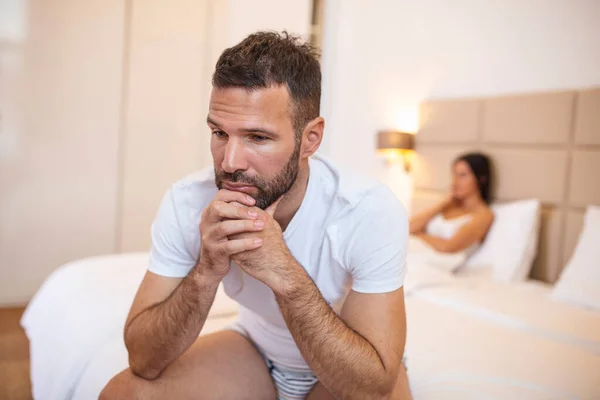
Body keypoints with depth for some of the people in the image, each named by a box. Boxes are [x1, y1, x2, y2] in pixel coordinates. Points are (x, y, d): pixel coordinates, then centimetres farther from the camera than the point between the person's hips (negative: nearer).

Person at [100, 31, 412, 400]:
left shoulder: (371, 213, -30)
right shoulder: (188, 202, -22)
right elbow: (144, 360, -19)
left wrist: (285, 273, -41)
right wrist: (206, 272, -37)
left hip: (347, 366, 0)